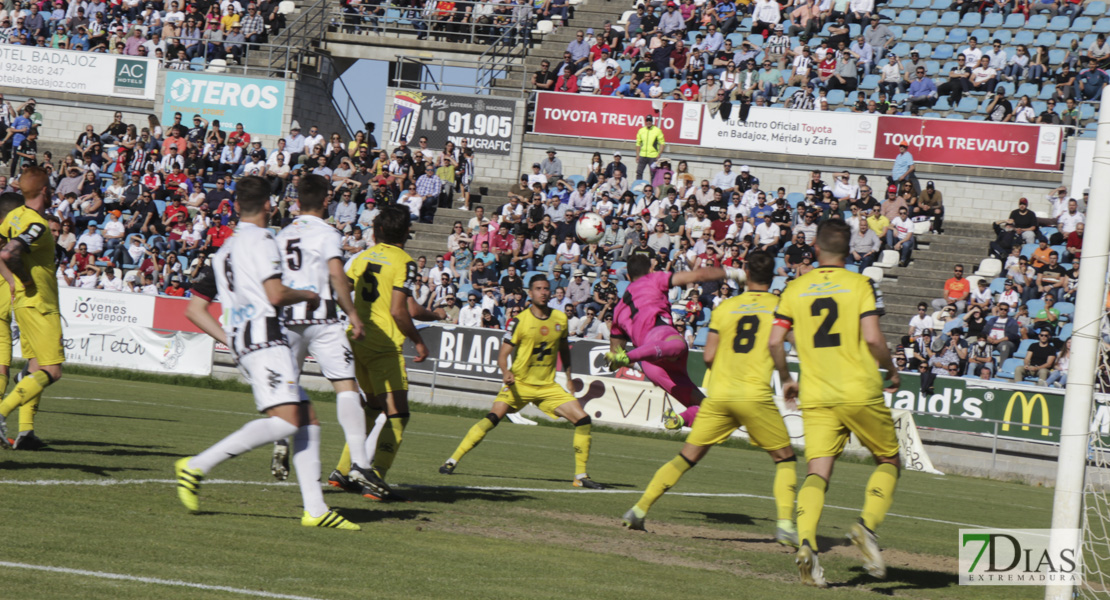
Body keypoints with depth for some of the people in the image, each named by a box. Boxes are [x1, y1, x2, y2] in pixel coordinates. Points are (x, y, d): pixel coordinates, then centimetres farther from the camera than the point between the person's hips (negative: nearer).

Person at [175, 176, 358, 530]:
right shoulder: (261, 239, -2)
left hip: (242, 344, 10)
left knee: (307, 419, 8)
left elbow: (194, 309, 20)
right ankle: (196, 467, -25)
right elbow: (276, 295, -14)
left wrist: (229, 340, 21)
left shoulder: (225, 250, 23)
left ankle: (315, 508, 0)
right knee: (285, 419, -22)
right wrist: (308, 296, 4)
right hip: (264, 338, -10)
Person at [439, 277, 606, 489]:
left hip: (547, 386, 4)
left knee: (583, 420, -7)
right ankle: (452, 461, -14)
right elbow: (503, 354, -11)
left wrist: (569, 376, 20)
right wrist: (506, 372, -30)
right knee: (493, 418, -23)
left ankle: (580, 476, 4)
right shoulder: (519, 321, -9)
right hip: (519, 384, -4)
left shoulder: (560, 319, 4)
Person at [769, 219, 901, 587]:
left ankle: (805, 542, -26)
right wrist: (892, 371, 7)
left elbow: (775, 341, 3)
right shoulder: (859, 285, -2)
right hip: (861, 392, -2)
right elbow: (872, 338, -11)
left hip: (816, 397, 2)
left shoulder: (795, 289, 7)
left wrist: (786, 379, 20)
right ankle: (867, 524, -9)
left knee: (818, 473, -2)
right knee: (888, 461, 15)